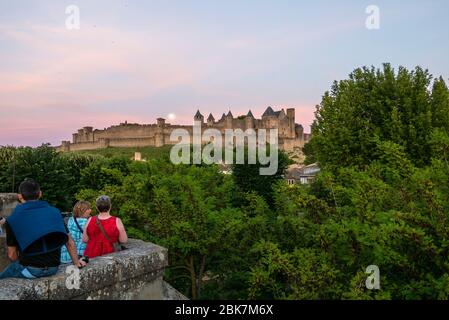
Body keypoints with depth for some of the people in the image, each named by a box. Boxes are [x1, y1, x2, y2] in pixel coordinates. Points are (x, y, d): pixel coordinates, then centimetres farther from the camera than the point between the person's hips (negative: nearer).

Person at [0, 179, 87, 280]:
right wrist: (76, 262, 22)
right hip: (53, 269, 4)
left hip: (30, 269, -4)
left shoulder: (13, 219, -4)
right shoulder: (54, 212, 3)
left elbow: (12, 255, -1)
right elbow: (69, 242, 8)